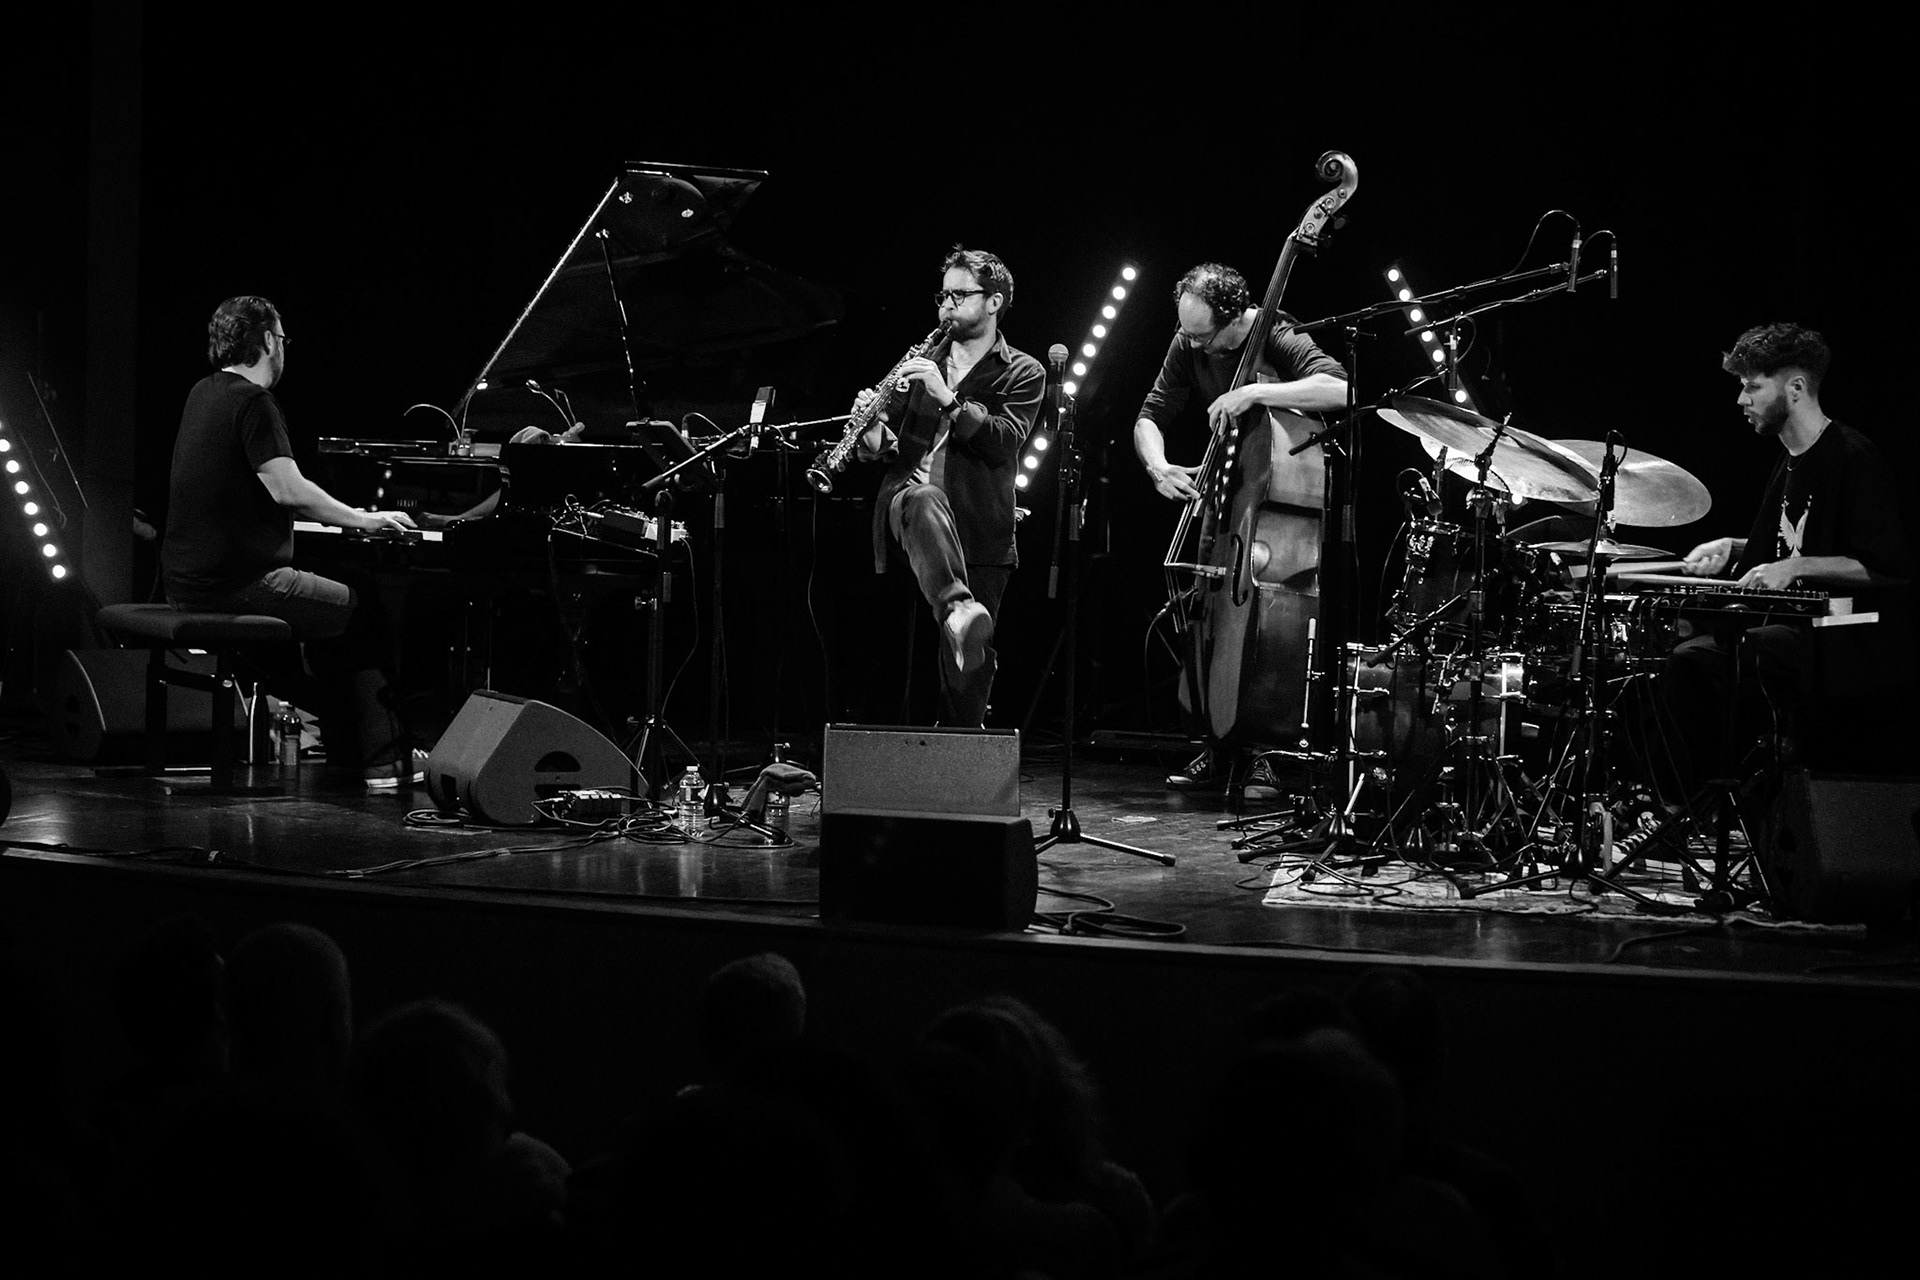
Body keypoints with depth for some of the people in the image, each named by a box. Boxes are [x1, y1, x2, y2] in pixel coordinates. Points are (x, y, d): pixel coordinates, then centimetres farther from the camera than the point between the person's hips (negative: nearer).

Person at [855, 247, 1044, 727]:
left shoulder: (1022, 373, 11)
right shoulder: (923, 363, 21)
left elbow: (1003, 442, -7)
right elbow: (886, 448, 18)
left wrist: (948, 399, -16)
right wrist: (873, 431, -6)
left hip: (979, 529, 0)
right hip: (911, 492, 0)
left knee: (970, 665, -4)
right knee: (926, 503, -39)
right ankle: (957, 610, -62)